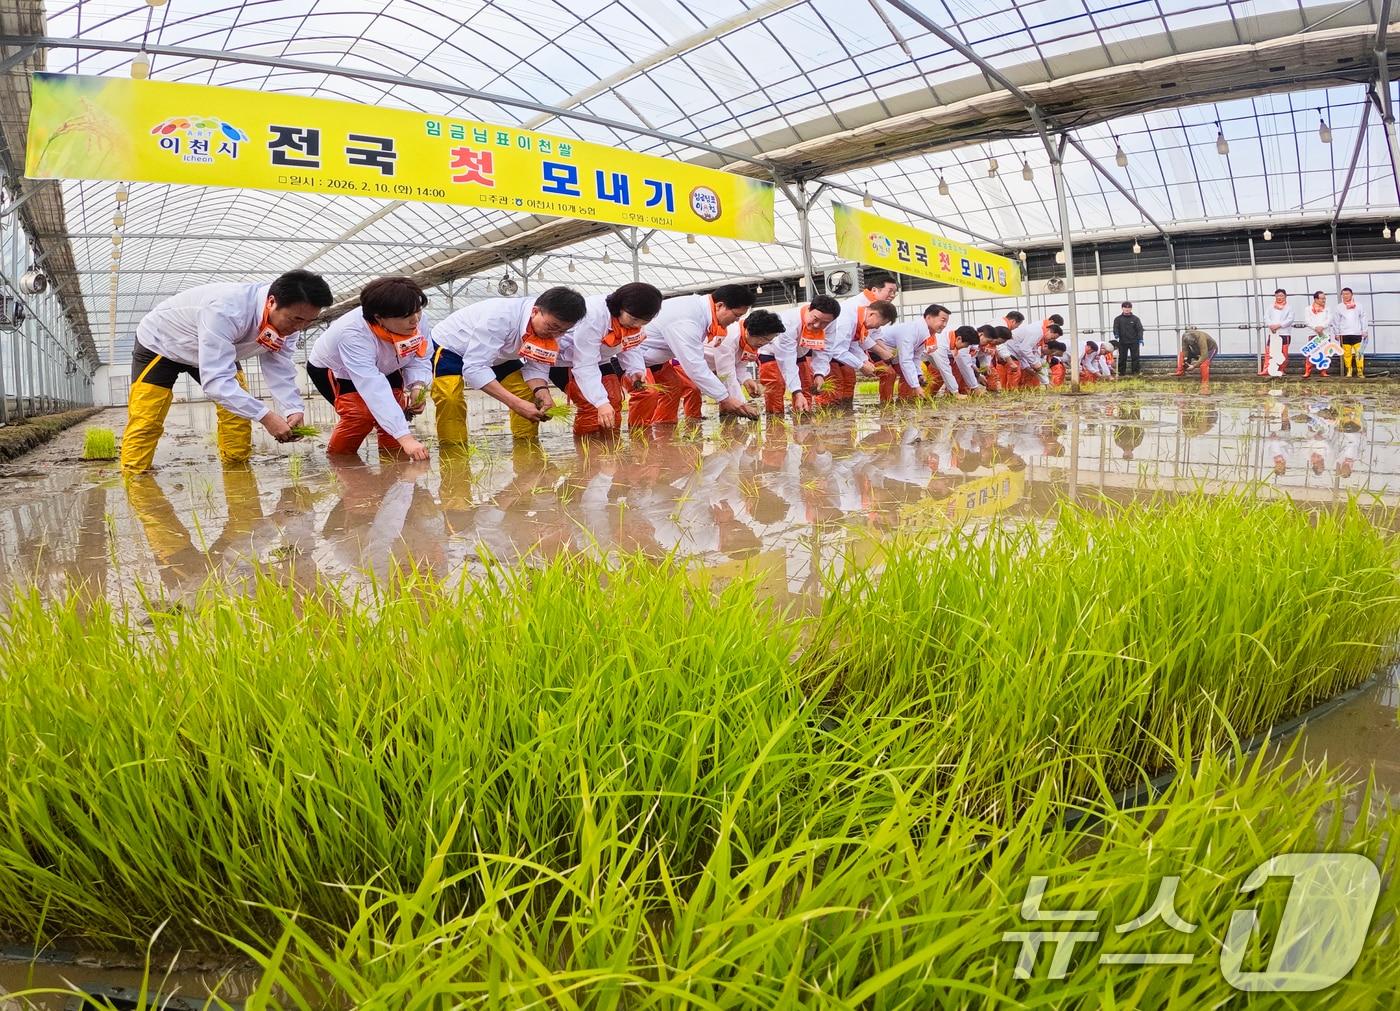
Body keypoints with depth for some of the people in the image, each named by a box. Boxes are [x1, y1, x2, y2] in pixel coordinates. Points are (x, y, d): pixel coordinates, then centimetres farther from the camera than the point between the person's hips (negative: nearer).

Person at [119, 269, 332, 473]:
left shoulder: (287, 319, -23)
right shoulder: (225, 311, -46)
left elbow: (280, 371, -20)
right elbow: (215, 380, -46)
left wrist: (293, 410, -38)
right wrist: (265, 416, -52)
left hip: (218, 351, 6)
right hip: (160, 342, -6)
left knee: (239, 409, -7)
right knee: (145, 422, -11)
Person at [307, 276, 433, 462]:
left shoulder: (418, 320, -31)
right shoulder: (354, 335, -48)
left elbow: (420, 360, -15)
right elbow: (373, 388, -56)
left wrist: (418, 385, -41)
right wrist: (406, 438, -64)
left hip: (382, 368, 6)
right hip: (332, 370, -5)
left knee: (397, 409, -14)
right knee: (360, 413, -24)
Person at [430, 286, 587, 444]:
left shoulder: (554, 326, -20)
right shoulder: (500, 317, -41)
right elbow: (474, 367, -42)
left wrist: (541, 391, -36)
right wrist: (517, 404, -47)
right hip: (450, 345, -6)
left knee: (530, 391, -7)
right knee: (450, 399, -28)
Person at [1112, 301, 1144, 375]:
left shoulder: (1135, 319, 6)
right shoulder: (1118, 319, 8)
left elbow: (1139, 329, 1)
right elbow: (1115, 327, -3)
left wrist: (1140, 338, -12)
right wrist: (1116, 334, -24)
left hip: (1134, 341, 0)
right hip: (1122, 342, 0)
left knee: (1135, 357, -1)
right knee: (1122, 358, 2)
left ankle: (1135, 371, 5)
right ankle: (1121, 372, 8)